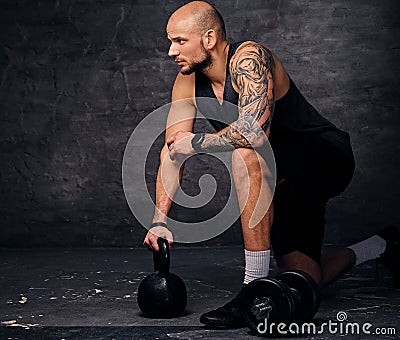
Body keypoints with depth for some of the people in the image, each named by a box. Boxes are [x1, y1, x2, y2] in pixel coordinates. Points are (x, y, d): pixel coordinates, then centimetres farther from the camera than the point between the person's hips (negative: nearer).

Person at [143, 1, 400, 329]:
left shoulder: (249, 58, -25)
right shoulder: (188, 82, -2)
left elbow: (254, 131, -41)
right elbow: (172, 150, 0)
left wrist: (196, 142, -25)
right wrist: (160, 219, -8)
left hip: (327, 159, -8)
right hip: (283, 182, 8)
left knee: (246, 156, -38)